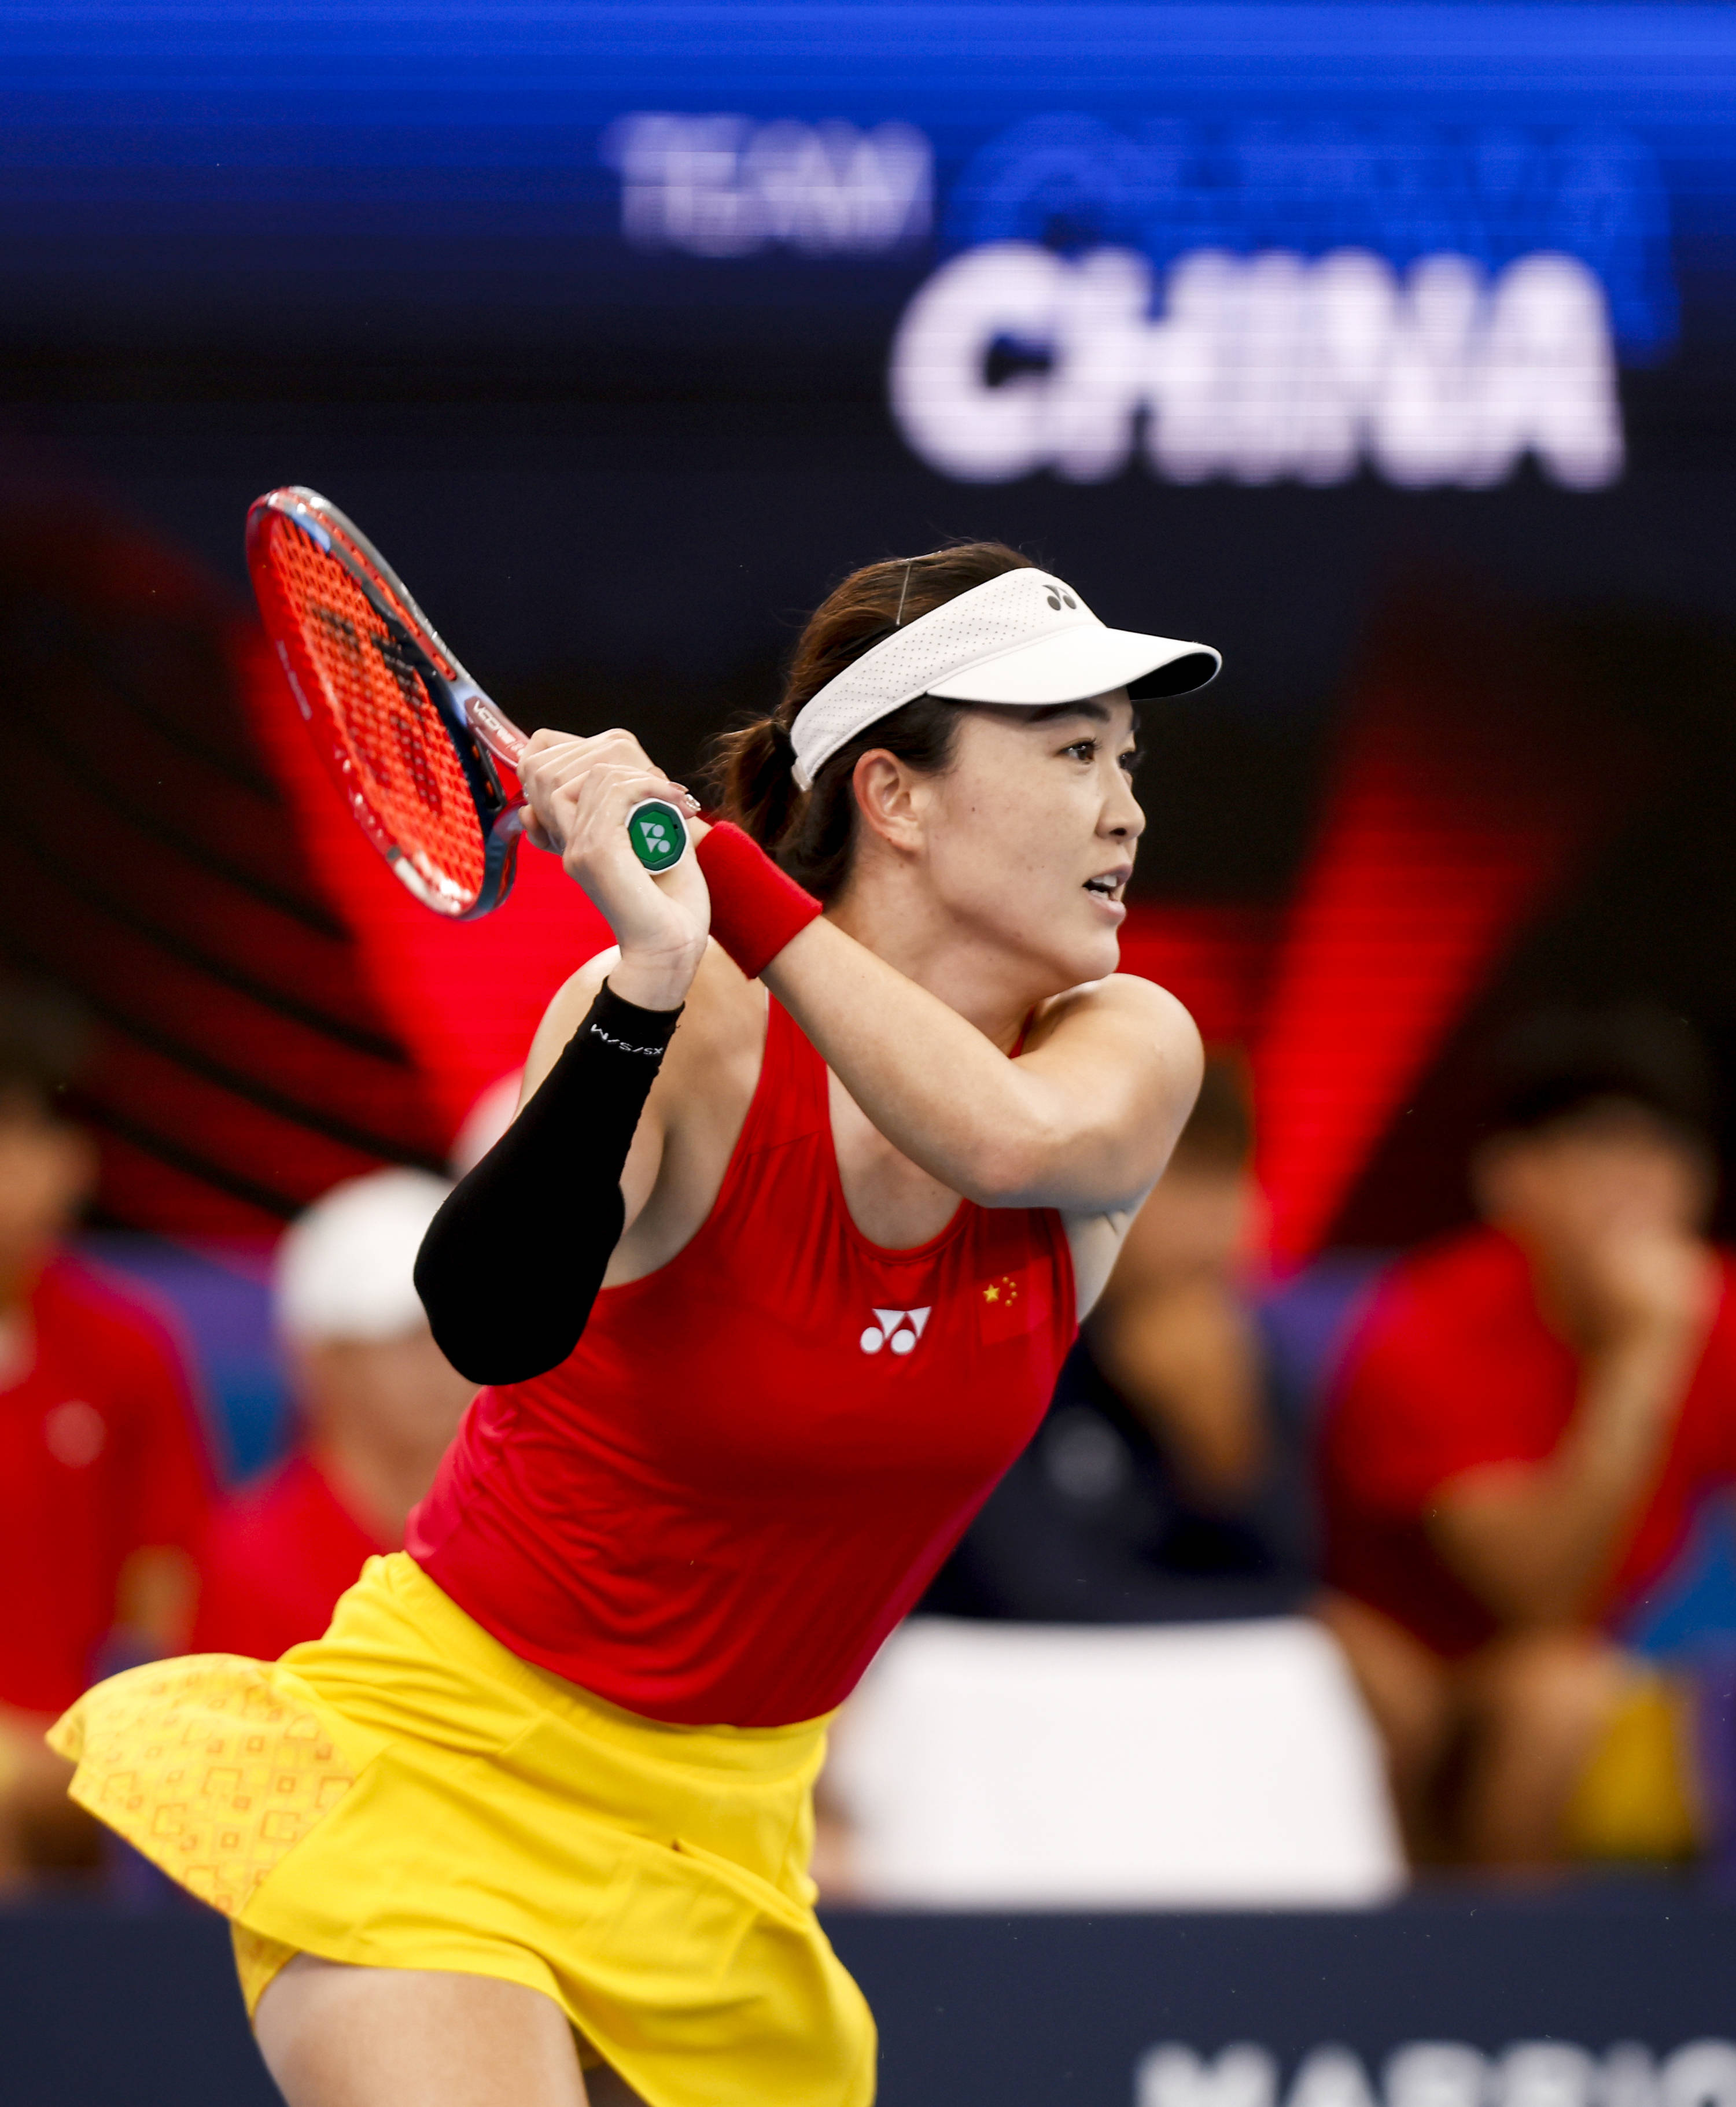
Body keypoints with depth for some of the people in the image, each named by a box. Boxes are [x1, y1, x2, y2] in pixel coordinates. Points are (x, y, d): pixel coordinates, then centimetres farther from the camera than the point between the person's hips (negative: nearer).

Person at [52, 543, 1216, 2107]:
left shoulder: (1133, 1054, -5)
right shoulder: (696, 1035, -16)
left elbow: (1005, 1134, -30)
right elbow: (493, 1323, -35)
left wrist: (728, 872, -30)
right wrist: (651, 987, -47)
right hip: (450, 1759, -5)